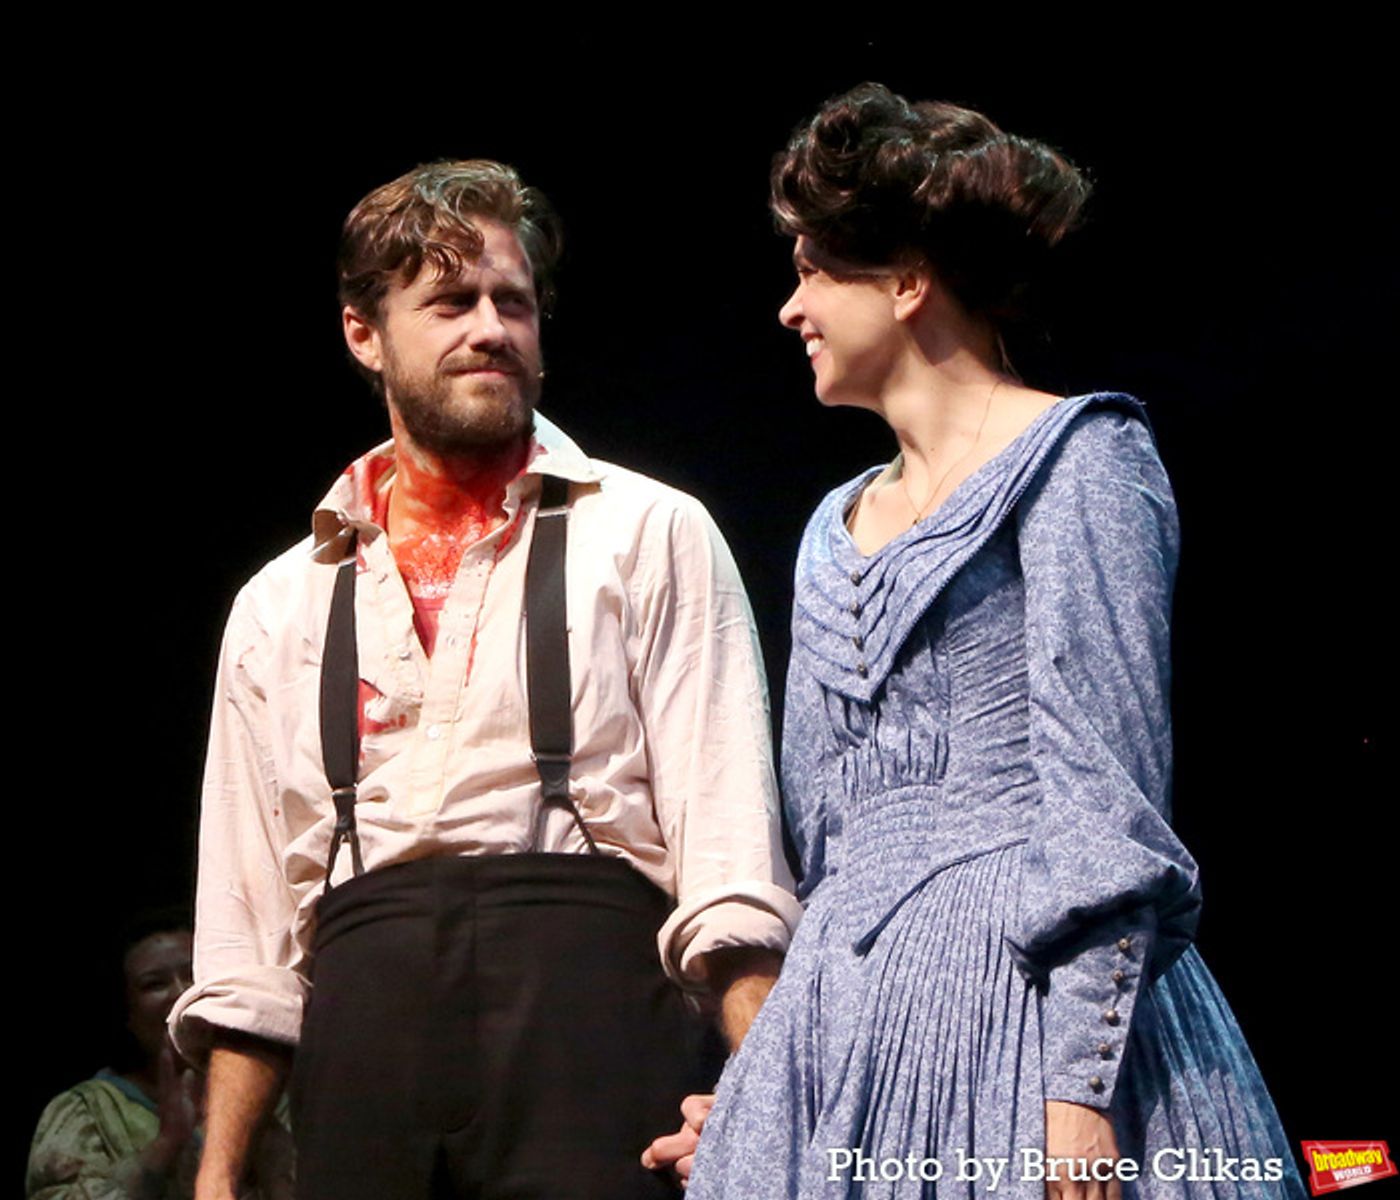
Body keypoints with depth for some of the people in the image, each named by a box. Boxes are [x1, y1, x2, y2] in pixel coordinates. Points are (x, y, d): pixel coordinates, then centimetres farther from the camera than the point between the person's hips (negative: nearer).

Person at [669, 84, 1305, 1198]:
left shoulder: (1073, 463, -3)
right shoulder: (836, 530, 20)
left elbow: (1107, 795, -12)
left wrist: (1080, 1086, -19)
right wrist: (761, 1082, 19)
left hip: (1028, 995, -7)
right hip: (848, 1017, 7)